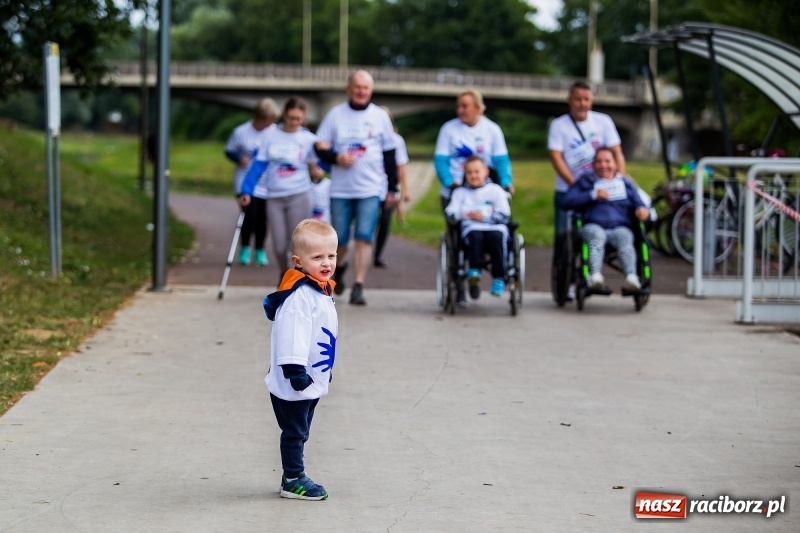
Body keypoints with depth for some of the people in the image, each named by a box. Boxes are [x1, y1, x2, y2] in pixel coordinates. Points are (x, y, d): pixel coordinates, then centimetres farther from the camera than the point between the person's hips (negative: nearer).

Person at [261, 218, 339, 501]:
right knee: (294, 432, 0)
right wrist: (296, 370, -29)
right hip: (294, 384, -10)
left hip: (313, 381, 10)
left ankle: (294, 477, 25)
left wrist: (325, 371, 28)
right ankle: (293, 480, 7)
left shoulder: (321, 290, 11)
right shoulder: (300, 295, -22)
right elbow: (292, 335, -26)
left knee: (300, 432, 17)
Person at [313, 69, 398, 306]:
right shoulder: (335, 114, 6)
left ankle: (358, 287, -11)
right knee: (340, 239, 6)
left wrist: (392, 189, 8)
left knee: (364, 237, -11)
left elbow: (389, 155, 10)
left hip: (370, 189, -1)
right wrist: (336, 157, -16)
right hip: (340, 189, 1)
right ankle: (339, 267, 37)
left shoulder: (380, 116, 7)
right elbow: (320, 146, 5)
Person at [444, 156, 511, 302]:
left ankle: (499, 278, -34)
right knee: (475, 236, -36)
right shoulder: (460, 192, 24)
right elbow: (450, 214, 7)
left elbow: (505, 216, 6)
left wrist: (485, 216, -8)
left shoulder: (495, 190, 18)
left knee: (496, 236, -36)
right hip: (472, 228, 1)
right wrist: (462, 214, -15)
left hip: (495, 226, -1)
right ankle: (474, 271, -41)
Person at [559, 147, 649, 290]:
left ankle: (631, 277, -61)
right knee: (597, 236, -39)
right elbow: (565, 202, 11)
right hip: (593, 226, -1)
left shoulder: (626, 184, 30)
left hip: (620, 228, 1)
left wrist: (643, 210, -8)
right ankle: (595, 275, -63)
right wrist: (593, 195, 1)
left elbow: (639, 205, 19)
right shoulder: (585, 181, 26)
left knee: (624, 238, -36)